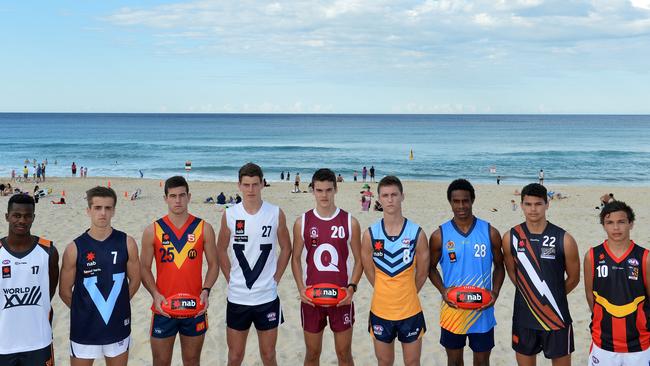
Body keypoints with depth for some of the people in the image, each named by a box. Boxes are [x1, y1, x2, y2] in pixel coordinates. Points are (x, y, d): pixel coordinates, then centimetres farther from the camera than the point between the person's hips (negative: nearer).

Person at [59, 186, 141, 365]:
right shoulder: (75, 248, -8)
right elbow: (65, 291, 1)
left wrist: (115, 305, 7)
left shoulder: (126, 243, -4)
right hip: (84, 329, -1)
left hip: (118, 326, 1)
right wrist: (84, 310, 7)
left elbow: (135, 280, 6)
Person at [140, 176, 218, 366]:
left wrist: (206, 291, -14)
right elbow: (144, 268, 2)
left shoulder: (204, 228, -2)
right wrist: (155, 294, -15)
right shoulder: (152, 231, -3)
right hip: (164, 309, 0)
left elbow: (213, 264, 3)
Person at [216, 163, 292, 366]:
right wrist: (230, 280, 1)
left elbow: (286, 248, 6)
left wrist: (275, 279, 0)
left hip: (267, 297, -1)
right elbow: (221, 250, 9)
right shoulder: (229, 215, -2)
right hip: (237, 297, 1)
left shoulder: (276, 213, -4)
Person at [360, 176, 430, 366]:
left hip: (410, 311, -1)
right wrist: (386, 293, 8)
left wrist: (406, 295, 9)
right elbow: (369, 271, 6)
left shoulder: (417, 233, -8)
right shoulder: (370, 234, -6)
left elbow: (422, 273, 2)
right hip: (380, 311, 1)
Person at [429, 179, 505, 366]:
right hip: (452, 310, 0)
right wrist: (442, 290, -12)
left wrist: (495, 292, -11)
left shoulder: (490, 233, -5)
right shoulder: (439, 235, -6)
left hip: (482, 311, 0)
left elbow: (499, 266, 6)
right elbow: (431, 267, 6)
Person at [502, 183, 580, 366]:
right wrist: (529, 295, 10)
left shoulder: (564, 239, -11)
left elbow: (573, 278, 2)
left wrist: (552, 296, 10)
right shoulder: (510, 237, -3)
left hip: (556, 318, -2)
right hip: (523, 317, 2)